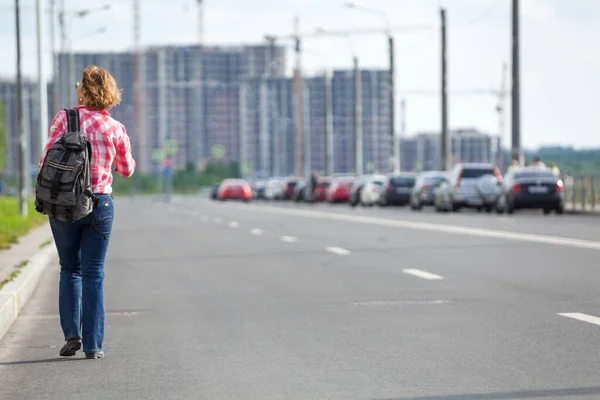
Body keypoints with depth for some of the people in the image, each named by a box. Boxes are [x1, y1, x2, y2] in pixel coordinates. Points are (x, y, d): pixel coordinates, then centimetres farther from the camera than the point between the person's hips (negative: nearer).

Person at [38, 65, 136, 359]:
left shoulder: (64, 118, -6)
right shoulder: (116, 129, -2)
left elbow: (47, 161, -8)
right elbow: (126, 170, 11)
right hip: (99, 204, 0)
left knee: (70, 269, 16)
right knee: (93, 274, 7)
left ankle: (72, 333, 5)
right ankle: (92, 345, 5)